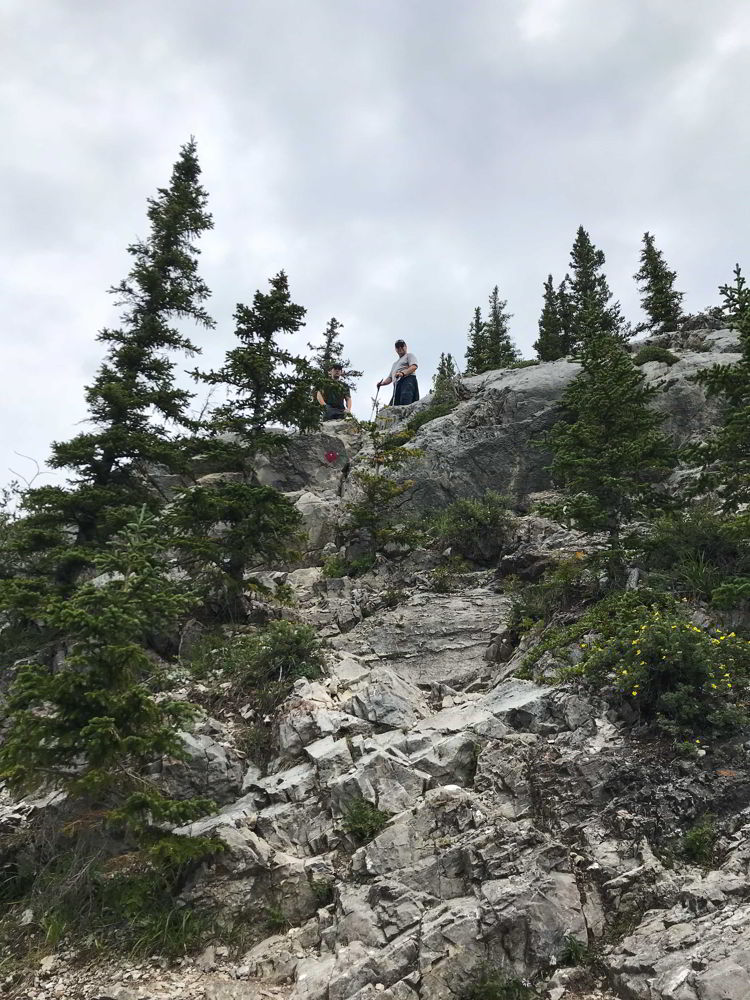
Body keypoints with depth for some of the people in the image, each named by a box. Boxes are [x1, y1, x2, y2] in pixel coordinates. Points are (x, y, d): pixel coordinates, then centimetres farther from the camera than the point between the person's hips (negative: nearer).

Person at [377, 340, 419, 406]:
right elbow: (390, 378, 34)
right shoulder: (395, 363, 39)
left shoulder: (409, 356, 18)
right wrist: (382, 383, 13)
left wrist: (403, 373, -21)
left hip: (408, 380, -7)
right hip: (397, 384, 7)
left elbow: (414, 366, -4)